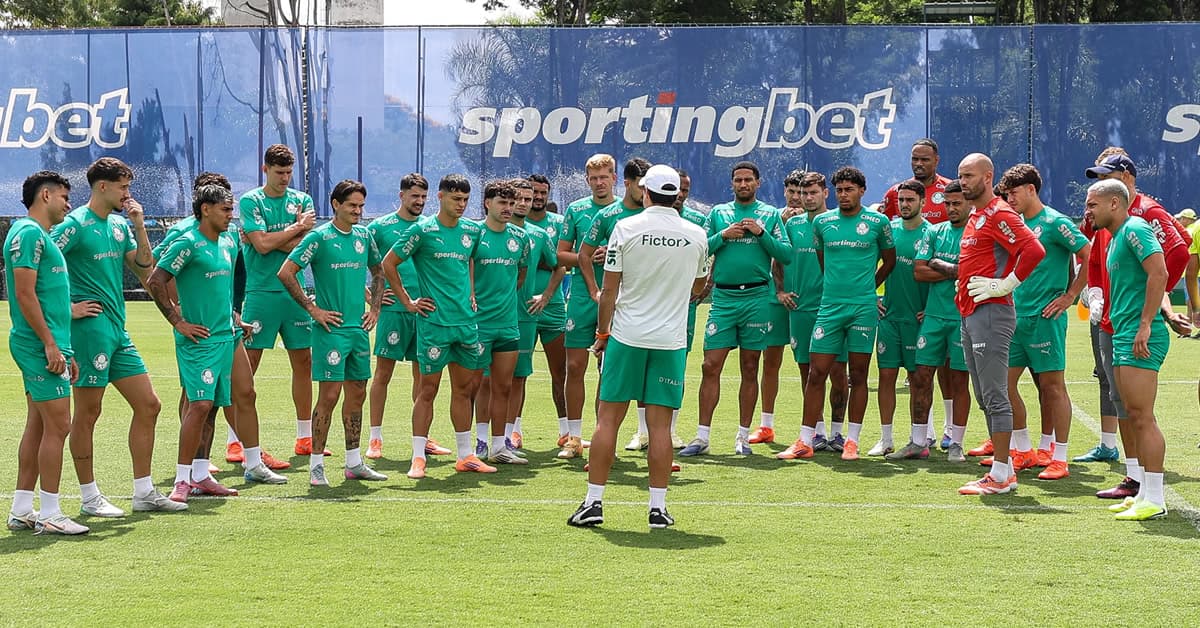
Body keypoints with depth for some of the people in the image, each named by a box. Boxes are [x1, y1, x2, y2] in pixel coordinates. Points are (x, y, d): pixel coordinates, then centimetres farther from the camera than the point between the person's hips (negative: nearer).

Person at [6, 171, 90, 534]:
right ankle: (49, 515, -3)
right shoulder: (28, 233, -12)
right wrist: (50, 344, -20)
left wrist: (65, 351, 22)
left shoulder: (40, 235, 20)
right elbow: (25, 294, -19)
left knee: (39, 427, 12)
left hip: (48, 346, 10)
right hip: (41, 345, -10)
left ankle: (21, 511, 18)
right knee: (57, 426, -8)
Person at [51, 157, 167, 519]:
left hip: (118, 330, 8)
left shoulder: (120, 224, 13)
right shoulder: (76, 224, -10)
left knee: (148, 405, 8)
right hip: (90, 327, -8)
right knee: (87, 412, 0)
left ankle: (143, 493, 15)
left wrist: (139, 227, 2)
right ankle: (90, 498, 9)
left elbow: (146, 272, 11)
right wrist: (68, 307, -14)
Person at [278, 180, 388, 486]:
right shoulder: (319, 237, -9)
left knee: (357, 394, 10)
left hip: (359, 328, 6)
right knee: (329, 395, -7)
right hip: (331, 328, -6)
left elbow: (378, 272, 25)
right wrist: (312, 308, -11)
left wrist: (375, 307, 14)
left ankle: (354, 463, 20)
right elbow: (285, 273, -12)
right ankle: (316, 465, 0)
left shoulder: (364, 235, 10)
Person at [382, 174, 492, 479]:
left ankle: (465, 455, 19)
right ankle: (418, 458, 4)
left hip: (466, 321, 6)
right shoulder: (423, 230, -8)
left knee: (464, 388, 10)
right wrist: (407, 302, -3)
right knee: (429, 388, -2)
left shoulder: (472, 231, 9)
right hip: (434, 321, -6)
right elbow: (388, 264, -3)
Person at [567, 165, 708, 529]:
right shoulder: (696, 235, 2)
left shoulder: (625, 228, -4)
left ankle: (594, 502, 5)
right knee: (660, 425, 3)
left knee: (608, 420, 4)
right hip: (671, 340, 1)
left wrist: (602, 332, 8)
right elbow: (699, 286, 18)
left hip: (626, 335, -1)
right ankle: (658, 507, 4)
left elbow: (609, 290, -3)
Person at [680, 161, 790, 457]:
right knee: (711, 367, -4)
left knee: (750, 369, 5)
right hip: (723, 297, 1)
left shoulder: (770, 214, 8)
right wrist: (724, 235, -9)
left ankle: (743, 436, 12)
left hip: (756, 297, -1)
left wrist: (761, 233, -10)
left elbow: (786, 255, 0)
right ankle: (702, 437, 0)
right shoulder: (718, 213, 11)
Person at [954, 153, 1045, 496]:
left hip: (991, 313, -10)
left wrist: (1006, 285, -17)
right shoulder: (975, 217, 19)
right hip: (970, 313, 10)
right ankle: (1005, 470, 17)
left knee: (995, 396, -8)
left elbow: (1034, 250, -24)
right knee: (985, 398, 12)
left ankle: (1000, 475, -5)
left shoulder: (999, 214, -11)